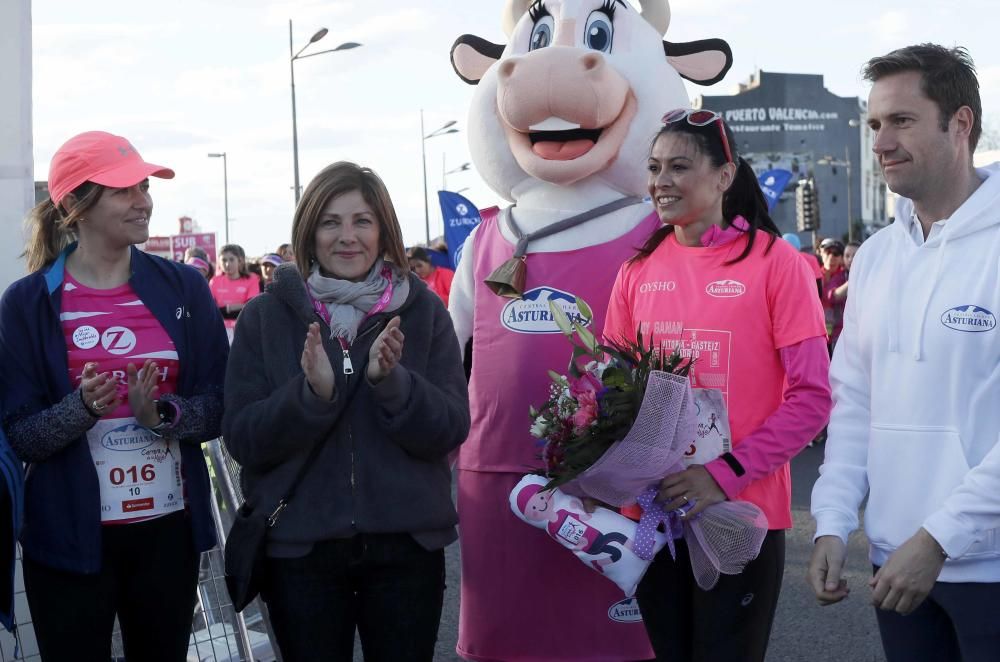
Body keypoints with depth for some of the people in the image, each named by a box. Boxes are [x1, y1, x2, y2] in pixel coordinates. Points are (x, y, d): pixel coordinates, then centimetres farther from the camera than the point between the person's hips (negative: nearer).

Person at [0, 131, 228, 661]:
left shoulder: (184, 288, 1)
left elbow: (218, 407, 1)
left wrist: (161, 413, -18)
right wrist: (82, 408, -24)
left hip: (169, 530, 2)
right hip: (70, 538, -2)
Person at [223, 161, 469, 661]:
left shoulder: (423, 310, 0)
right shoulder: (266, 315, -1)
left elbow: (451, 430, -5)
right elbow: (242, 440, -6)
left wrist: (392, 381, -22)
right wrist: (311, 393, -22)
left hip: (406, 544, 1)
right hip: (298, 549, 0)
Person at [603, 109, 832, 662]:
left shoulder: (774, 262, -8)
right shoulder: (638, 270, 5)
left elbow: (811, 398, -10)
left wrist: (728, 474, -19)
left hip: (740, 513, -4)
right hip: (651, 512, 4)